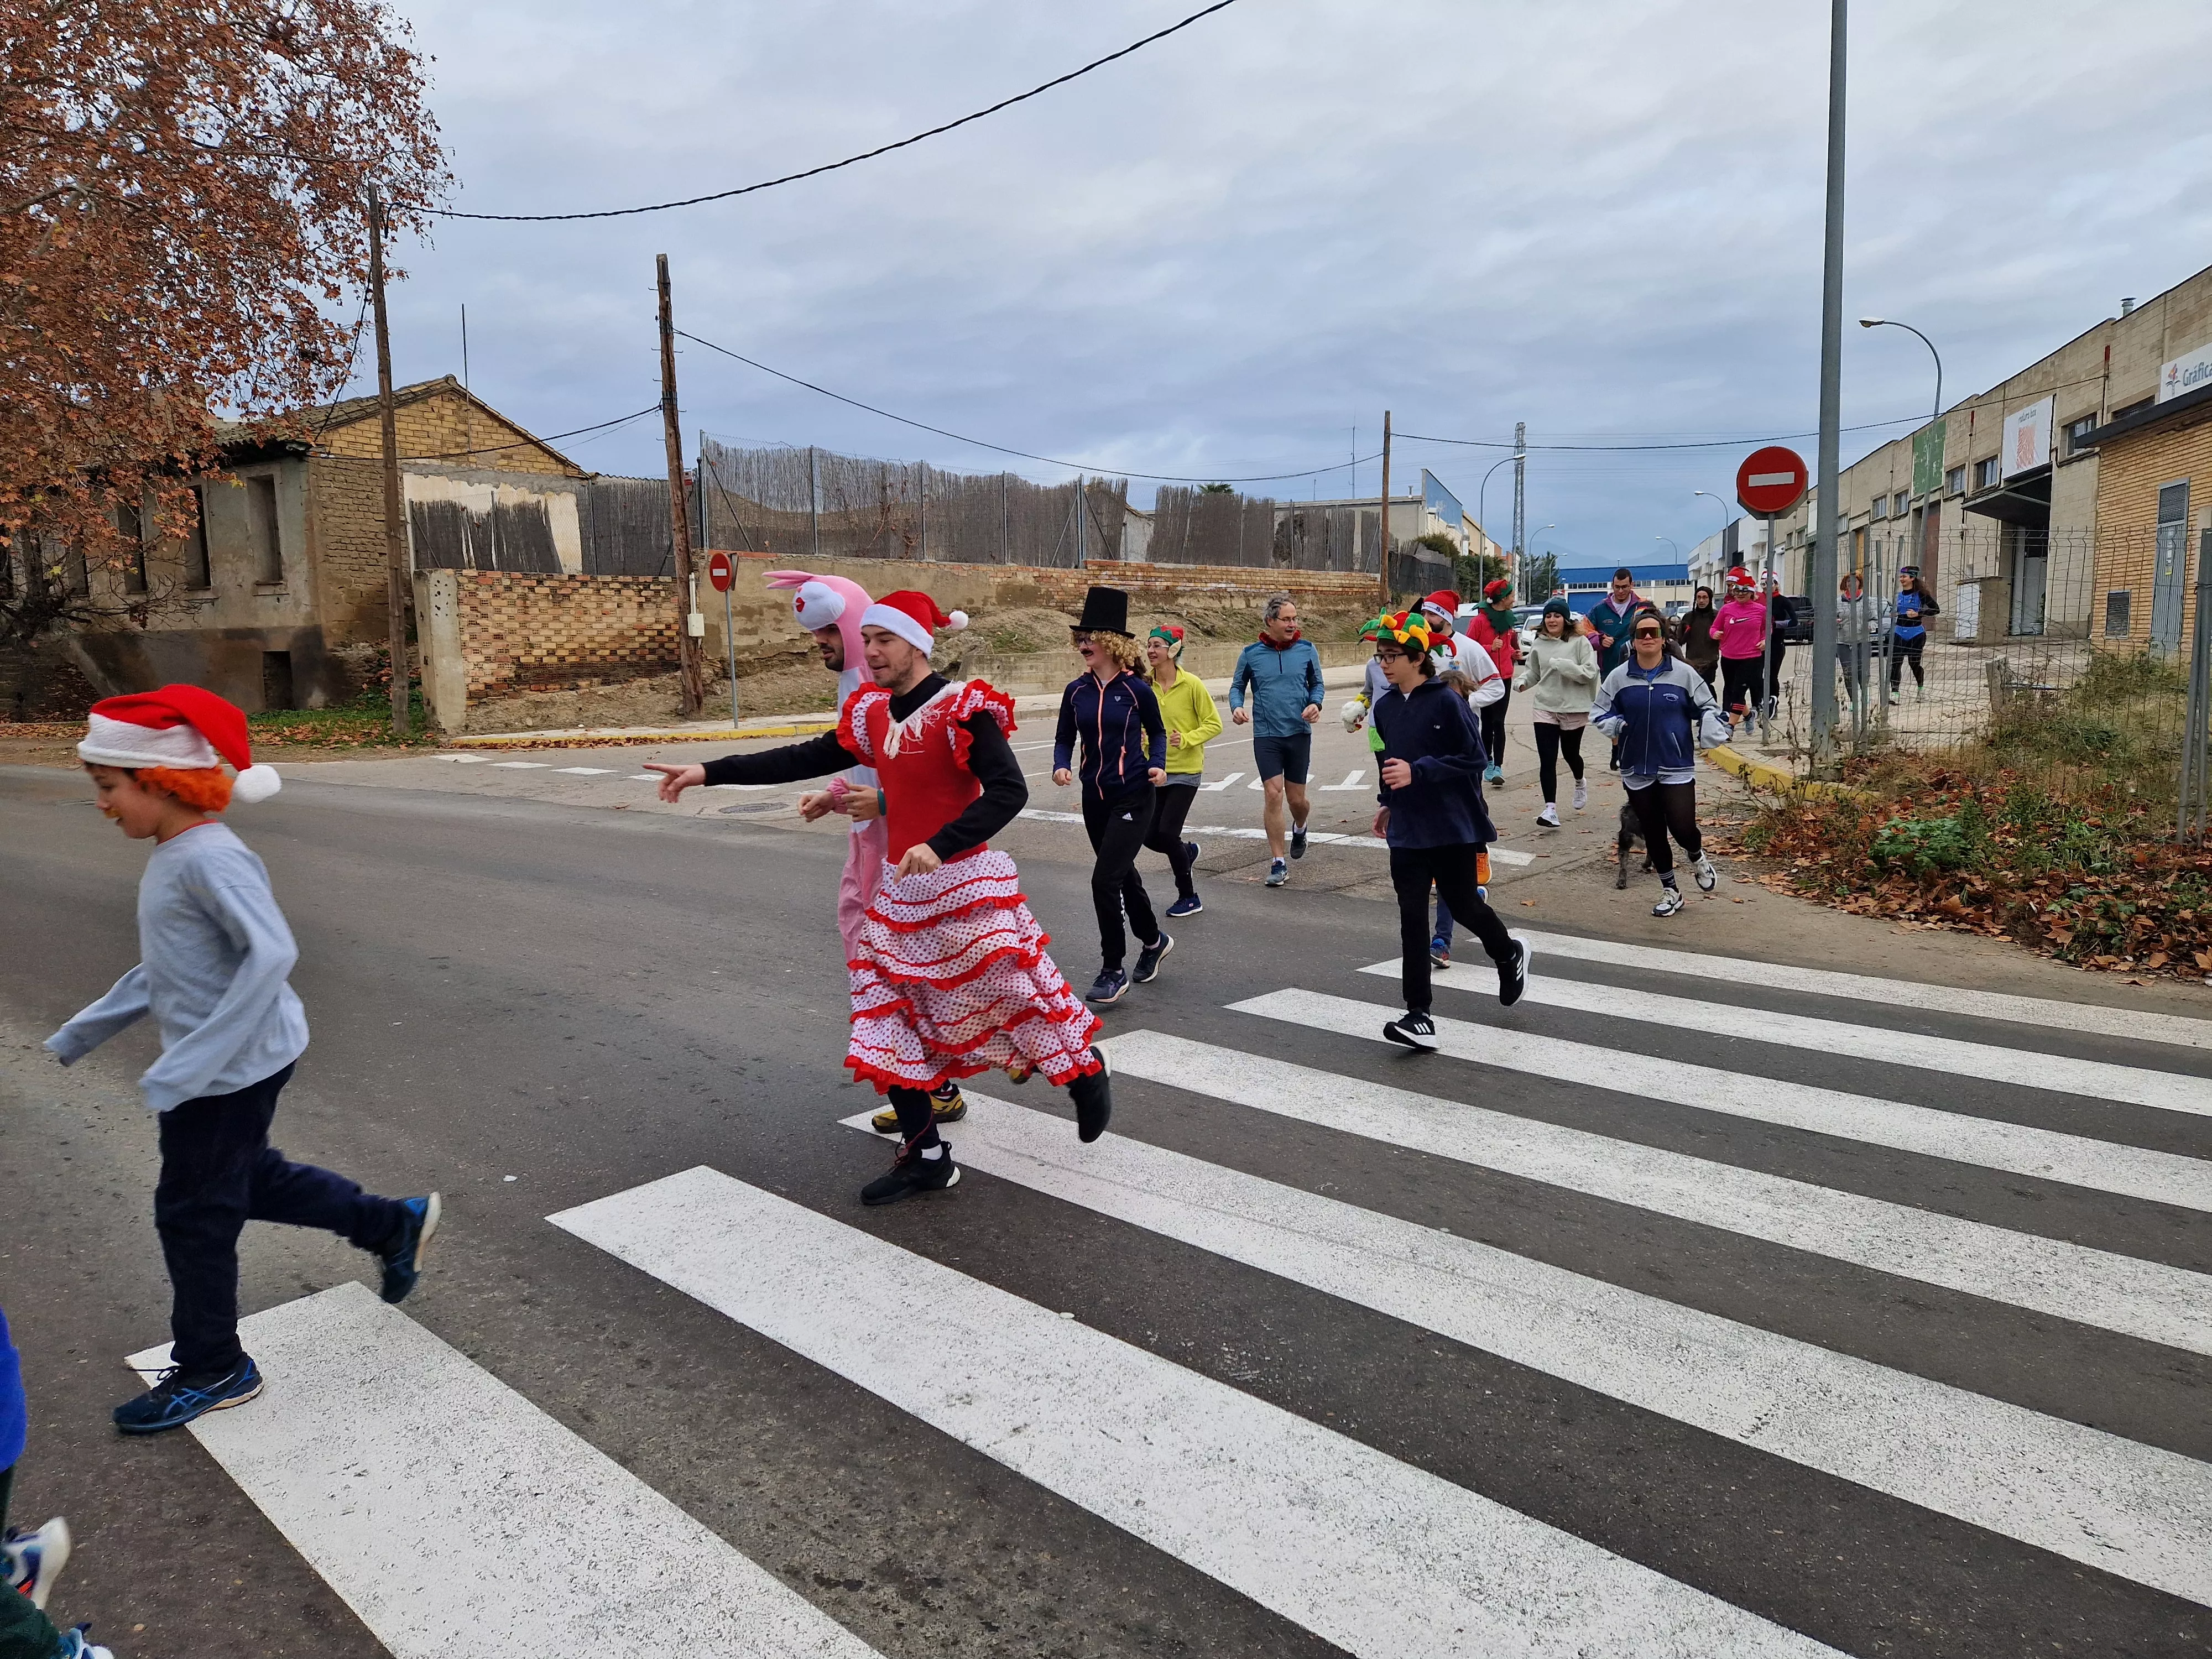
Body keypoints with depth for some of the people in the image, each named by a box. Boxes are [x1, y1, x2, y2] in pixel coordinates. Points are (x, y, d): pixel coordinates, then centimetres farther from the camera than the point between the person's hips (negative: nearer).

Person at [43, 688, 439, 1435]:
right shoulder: (173, 857, 7)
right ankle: (395, 1225, 35)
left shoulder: (209, 858, -24)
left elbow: (272, 954, -34)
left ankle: (211, 1371, 25)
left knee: (192, 1213, 6)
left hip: (232, 1068, -9)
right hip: (227, 1065, 9)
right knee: (250, 1179, 23)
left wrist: (191, 1062, -34)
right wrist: (88, 1029, 22)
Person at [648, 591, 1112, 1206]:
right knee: (886, 1015, 6)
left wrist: (939, 846, -33)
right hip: (903, 891, 7)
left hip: (967, 888, -7)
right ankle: (926, 1155, 16)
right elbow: (807, 759, 10)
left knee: (1014, 994, 4)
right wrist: (710, 772, 6)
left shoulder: (962, 709, -16)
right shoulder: (874, 713, 5)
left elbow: (1009, 791, -23)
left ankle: (1085, 1068, 35)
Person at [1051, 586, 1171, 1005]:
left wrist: (1158, 764, -11)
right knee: (1123, 876, 19)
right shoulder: (1076, 691, 1)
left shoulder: (1136, 689, -9)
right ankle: (1154, 941, 43)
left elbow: (1157, 732, 6)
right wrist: (1061, 766, -12)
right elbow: (1064, 739, 8)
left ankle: (1112, 971, 0)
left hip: (1133, 797, -5)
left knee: (1105, 880, -13)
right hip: (1095, 798, 5)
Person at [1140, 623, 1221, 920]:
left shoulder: (1192, 685, -11)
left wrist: (1187, 739, -22)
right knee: (1150, 837, 4)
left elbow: (1214, 725, -7)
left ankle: (1188, 897, 7)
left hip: (1185, 772, -5)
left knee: (1167, 832, -11)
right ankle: (1187, 851, 39)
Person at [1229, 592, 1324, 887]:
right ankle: (1278, 863, 1)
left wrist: (1316, 704, -9)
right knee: (1274, 795, -9)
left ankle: (1299, 829, 45)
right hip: (1266, 734, -1)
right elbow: (1237, 685, 10)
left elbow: (1316, 683, 11)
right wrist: (1236, 707, -10)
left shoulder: (1307, 650, 0)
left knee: (1297, 798, 7)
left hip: (1299, 733, 1)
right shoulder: (1252, 653, -1)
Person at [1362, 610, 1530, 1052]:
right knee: (1412, 919, -1)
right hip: (1407, 830, 5)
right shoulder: (1385, 707, 6)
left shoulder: (1448, 701, -14)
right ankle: (1419, 1017, 0)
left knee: (1463, 904, 9)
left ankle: (1510, 955, 43)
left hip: (1453, 828, -5)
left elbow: (1473, 759, -16)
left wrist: (1417, 772, -23)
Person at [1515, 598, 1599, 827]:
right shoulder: (1538, 644, 3)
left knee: (1571, 753, 17)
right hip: (1545, 708, 2)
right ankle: (1550, 809, -12)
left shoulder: (1580, 642, -9)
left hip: (1574, 708, -2)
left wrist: (1561, 664, -25)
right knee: (1547, 760, -9)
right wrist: (1522, 681, -8)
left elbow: (1590, 673, -16)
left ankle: (1580, 783, 52)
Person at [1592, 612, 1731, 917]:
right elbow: (1599, 711, 11)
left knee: (1682, 828, -11)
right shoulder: (1618, 677, 0)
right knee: (1653, 833, 10)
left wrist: (1711, 732, -13)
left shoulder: (1683, 673, -3)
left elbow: (1706, 708, 6)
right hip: (1637, 770, 2)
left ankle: (1698, 858, 27)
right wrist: (1614, 726, -9)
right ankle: (1669, 891, 29)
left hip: (1677, 768, -2)